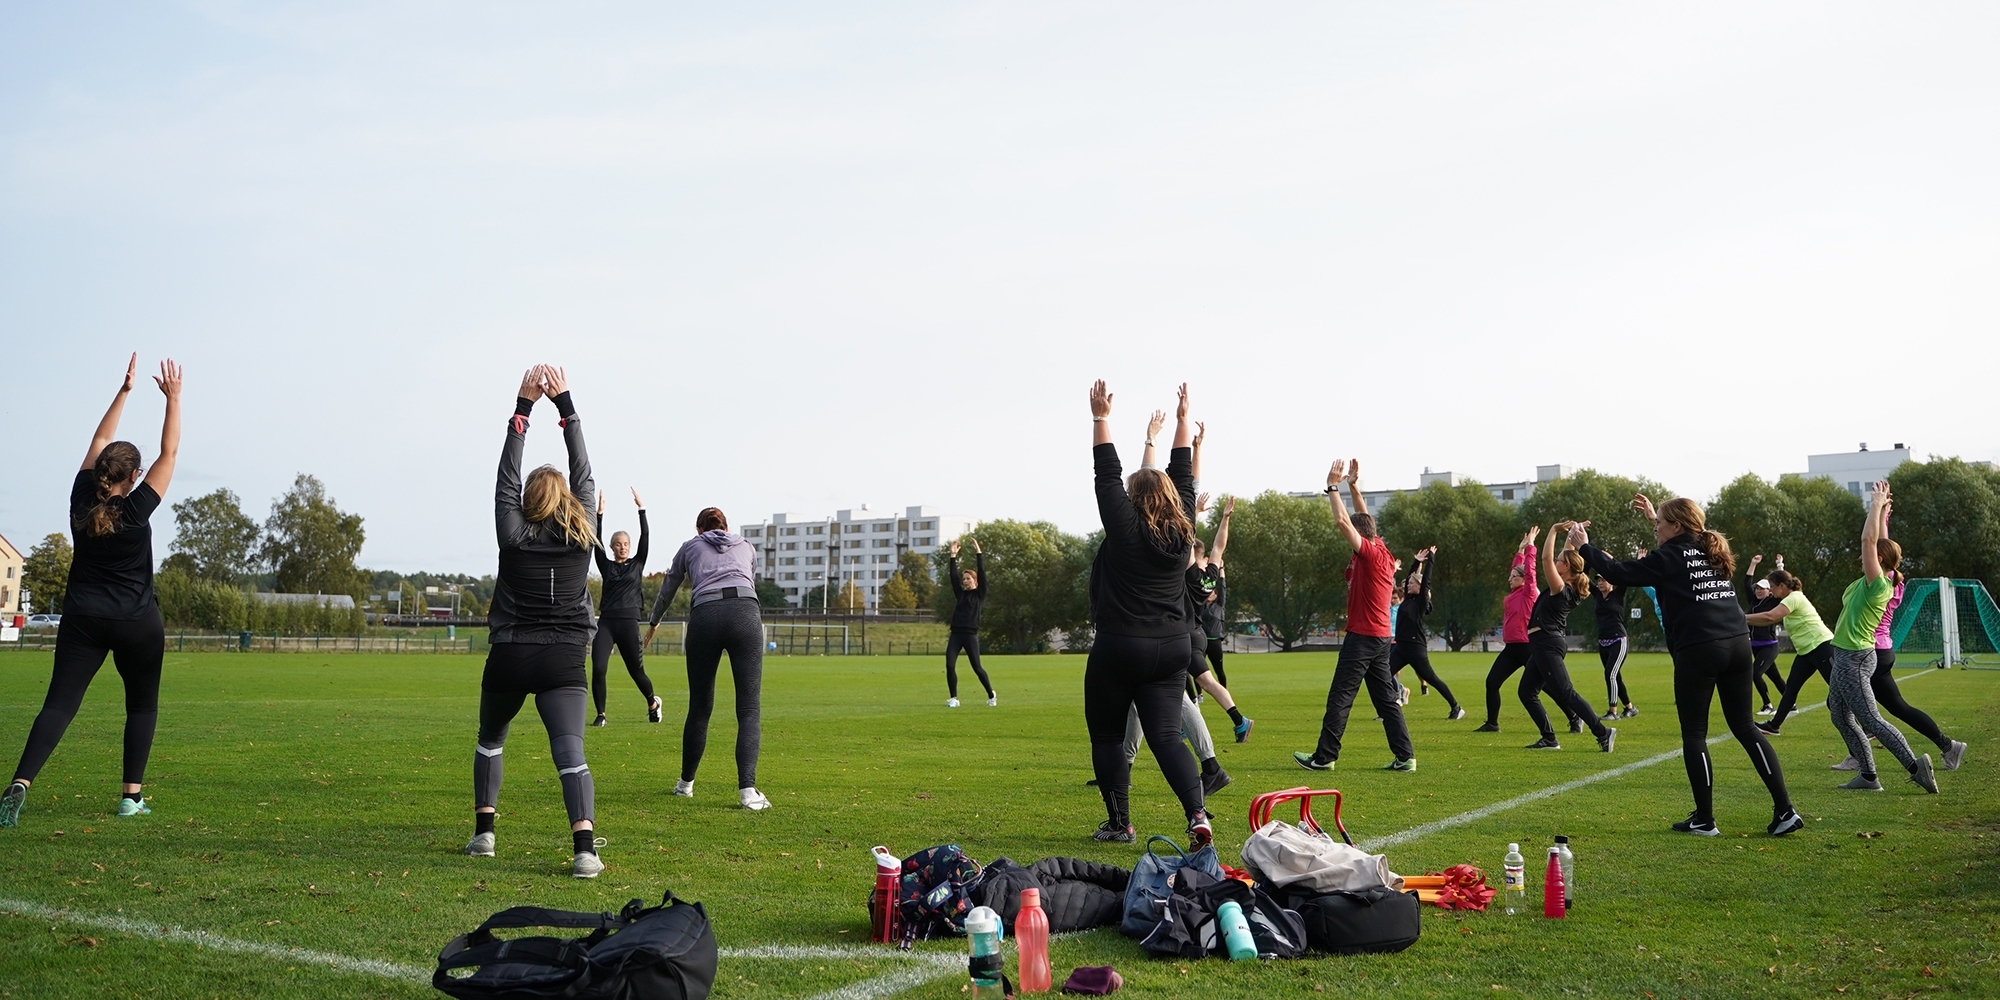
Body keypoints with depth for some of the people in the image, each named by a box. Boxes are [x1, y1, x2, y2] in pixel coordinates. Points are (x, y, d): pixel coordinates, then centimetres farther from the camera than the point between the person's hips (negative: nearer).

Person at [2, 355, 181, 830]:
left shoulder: (82, 501, -1)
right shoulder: (136, 510, -11)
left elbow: (99, 441, 12)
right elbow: (169, 452, -5)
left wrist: (125, 390, 18)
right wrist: (173, 398, 1)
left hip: (82, 620, 3)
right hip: (137, 624, -3)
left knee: (59, 703, -2)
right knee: (142, 705, 11)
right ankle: (132, 795, 6)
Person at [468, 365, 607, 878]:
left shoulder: (514, 535, 1)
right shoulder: (583, 535, 4)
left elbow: (507, 475, 6)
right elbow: (583, 474, 11)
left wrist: (523, 407, 7)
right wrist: (565, 404, 11)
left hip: (509, 658, 0)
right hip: (563, 661, 0)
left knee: (490, 742, 25)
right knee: (570, 753, -10)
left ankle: (483, 831, 26)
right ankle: (585, 847, -27)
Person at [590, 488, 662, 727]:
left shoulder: (637, 563, 8)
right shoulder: (606, 565, 10)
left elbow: (645, 537, -1)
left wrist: (642, 509, -7)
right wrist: (599, 515, -11)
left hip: (629, 623, -1)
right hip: (606, 623, 1)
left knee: (637, 672, 7)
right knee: (598, 669, -16)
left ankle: (653, 703, 35)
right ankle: (600, 714, -1)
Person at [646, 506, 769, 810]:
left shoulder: (689, 546, 27)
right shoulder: (746, 546, 29)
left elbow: (667, 590, 39)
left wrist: (653, 623, 57)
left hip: (704, 617, 0)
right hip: (746, 612, 0)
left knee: (700, 708, 15)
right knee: (750, 709, -3)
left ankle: (686, 783, 29)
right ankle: (747, 790, -17)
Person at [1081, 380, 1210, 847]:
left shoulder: (1125, 528, -7)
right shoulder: (1182, 530, 5)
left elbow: (1107, 475, -4)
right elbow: (1183, 476, 15)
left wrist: (1101, 417, 2)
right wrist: (1182, 419, 23)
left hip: (1118, 648, -4)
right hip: (1171, 650, 4)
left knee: (1107, 738, 10)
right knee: (1165, 736, 0)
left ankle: (1119, 824, 10)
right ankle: (1197, 812, -18)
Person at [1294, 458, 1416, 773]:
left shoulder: (1369, 554, -12)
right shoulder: (1384, 554, 11)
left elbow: (1343, 521, -19)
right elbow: (1363, 520, 22)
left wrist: (1333, 486, -11)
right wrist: (1353, 486, 20)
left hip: (1362, 637, -9)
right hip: (1381, 637, 9)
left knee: (1339, 697, -5)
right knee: (1386, 699, 9)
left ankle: (1324, 756, -3)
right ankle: (1405, 756, 7)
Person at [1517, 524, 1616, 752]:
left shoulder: (1560, 588, -14)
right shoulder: (1567, 589, 11)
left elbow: (1546, 558, -22)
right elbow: (1563, 555, 22)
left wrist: (1554, 530, -15)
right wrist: (1574, 532, 18)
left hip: (1547, 643, -10)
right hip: (1544, 643, 10)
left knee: (1565, 692, -13)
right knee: (1527, 692, 11)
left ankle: (1603, 732, -15)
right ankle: (1549, 739, 11)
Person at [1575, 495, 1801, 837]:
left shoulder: (1670, 557, -3)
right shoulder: (1710, 550, 17)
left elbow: (1620, 574, -4)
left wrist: (1584, 546, 5)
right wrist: (1654, 516, 42)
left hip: (1698, 650, -7)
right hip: (1738, 643, 7)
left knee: (1694, 734, 3)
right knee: (1744, 726, 13)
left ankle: (1704, 820, 6)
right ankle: (1785, 810, 8)